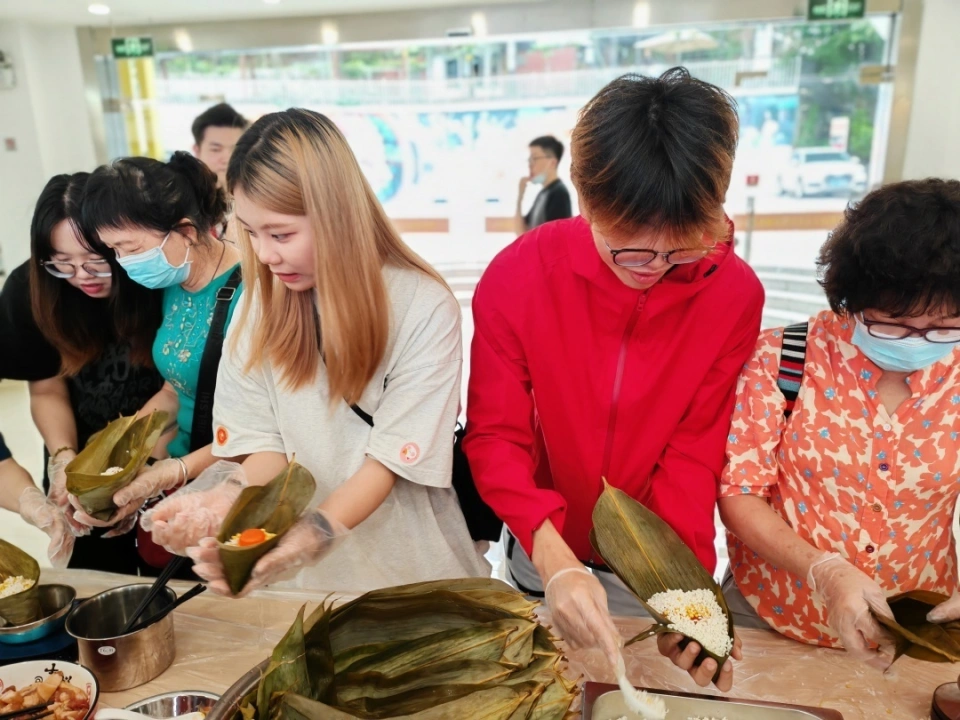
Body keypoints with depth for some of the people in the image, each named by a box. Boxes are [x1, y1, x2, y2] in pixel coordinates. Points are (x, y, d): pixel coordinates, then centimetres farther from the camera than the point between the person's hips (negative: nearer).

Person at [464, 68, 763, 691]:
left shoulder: (734, 293, -19)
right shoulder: (517, 277, -23)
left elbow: (695, 450, -16)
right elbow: (496, 437, -20)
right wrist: (554, 561, -34)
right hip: (544, 556, 0)